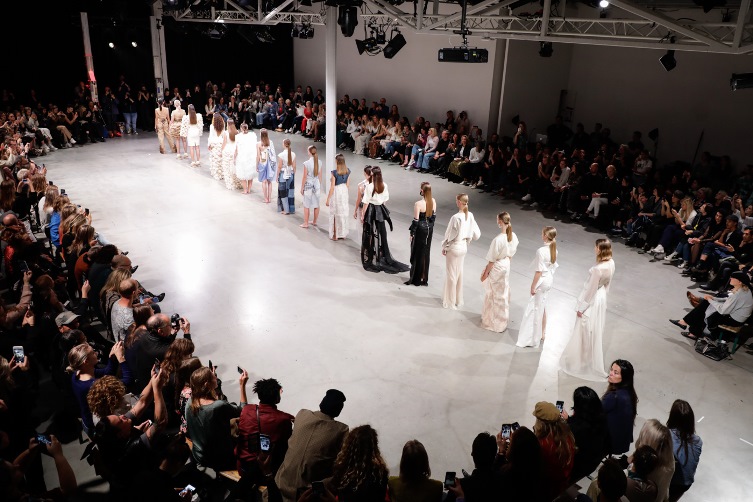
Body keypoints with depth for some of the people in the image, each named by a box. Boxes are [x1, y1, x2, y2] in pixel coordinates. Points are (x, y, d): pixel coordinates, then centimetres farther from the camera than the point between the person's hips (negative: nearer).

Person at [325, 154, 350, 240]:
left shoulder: (335, 172, -19)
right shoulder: (348, 171, -3)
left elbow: (332, 187, -16)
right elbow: (348, 185, 5)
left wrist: (328, 199, -8)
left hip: (336, 192, -5)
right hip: (344, 192, 5)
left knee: (335, 214, 7)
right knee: (343, 213, 16)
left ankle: (335, 235, 14)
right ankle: (343, 234, 25)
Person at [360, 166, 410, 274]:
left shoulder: (369, 186, -17)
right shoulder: (384, 185, -3)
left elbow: (366, 203, -13)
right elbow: (385, 200, 6)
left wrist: (363, 215, -4)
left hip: (371, 211, -4)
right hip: (380, 211, 4)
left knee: (371, 235, 6)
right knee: (381, 234, 14)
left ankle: (371, 259, 13)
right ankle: (383, 257, 22)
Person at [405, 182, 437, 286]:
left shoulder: (418, 204, -21)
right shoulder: (433, 201, -3)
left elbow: (416, 220, -17)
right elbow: (434, 216, 7)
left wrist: (412, 233, -7)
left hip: (420, 229, -6)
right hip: (429, 228, 6)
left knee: (417, 254, 7)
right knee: (426, 253, 15)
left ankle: (416, 279, 15)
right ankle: (424, 278, 24)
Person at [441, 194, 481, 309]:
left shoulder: (456, 217, -25)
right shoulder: (470, 215, -5)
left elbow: (450, 235, -17)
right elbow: (476, 233, 2)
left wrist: (444, 247, -2)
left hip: (454, 248, -7)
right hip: (463, 247, 7)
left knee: (451, 274, 8)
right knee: (459, 273, 20)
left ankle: (450, 301, 19)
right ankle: (458, 299, 32)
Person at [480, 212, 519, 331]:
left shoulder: (498, 239, -30)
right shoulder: (513, 236, -8)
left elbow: (492, 260, -22)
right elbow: (511, 254, 6)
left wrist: (485, 273, -11)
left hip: (496, 268, -7)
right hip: (506, 266, 7)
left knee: (493, 294, 11)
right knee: (503, 293, 23)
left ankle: (492, 322, 27)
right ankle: (502, 319, 40)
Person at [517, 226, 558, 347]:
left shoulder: (541, 251, -25)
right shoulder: (554, 249, -1)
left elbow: (539, 271, -22)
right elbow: (553, 266, 9)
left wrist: (533, 286, -15)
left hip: (541, 282, -8)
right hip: (549, 280, 8)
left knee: (535, 308, 3)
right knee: (542, 307, 22)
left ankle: (533, 338, 12)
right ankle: (542, 333, 37)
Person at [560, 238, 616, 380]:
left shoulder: (598, 269, -33)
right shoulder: (611, 263, -8)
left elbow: (591, 290, -24)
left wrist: (581, 308, -13)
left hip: (592, 301, -9)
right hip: (601, 297, 9)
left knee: (586, 332, 10)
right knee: (595, 331, 24)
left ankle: (582, 361, 27)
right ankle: (593, 360, 42)